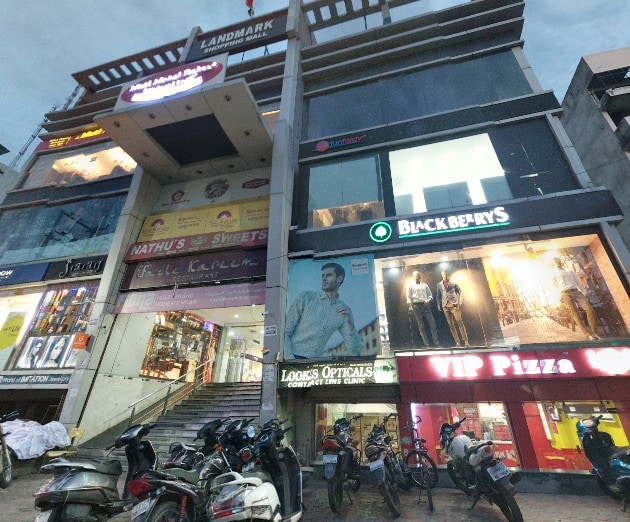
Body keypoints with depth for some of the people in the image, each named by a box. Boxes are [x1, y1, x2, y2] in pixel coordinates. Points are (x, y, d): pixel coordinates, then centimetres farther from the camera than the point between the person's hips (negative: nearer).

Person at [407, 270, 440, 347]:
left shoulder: (425, 285, 17)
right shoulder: (410, 285, 9)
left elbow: (430, 295, 15)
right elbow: (409, 296, 2)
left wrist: (428, 300, -6)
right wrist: (410, 306, -9)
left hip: (426, 306, 3)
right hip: (416, 306, -2)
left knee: (432, 323, -7)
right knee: (421, 326, -2)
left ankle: (436, 343, -2)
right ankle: (426, 344, 1)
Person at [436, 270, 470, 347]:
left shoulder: (453, 283, 6)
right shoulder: (439, 284, 12)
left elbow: (460, 292, 6)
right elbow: (438, 295, 15)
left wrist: (460, 302, -5)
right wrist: (439, 305, 7)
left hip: (454, 304, -2)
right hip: (445, 306, 2)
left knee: (460, 322, -9)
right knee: (451, 325, 2)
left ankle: (466, 341, -4)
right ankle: (457, 342, 6)